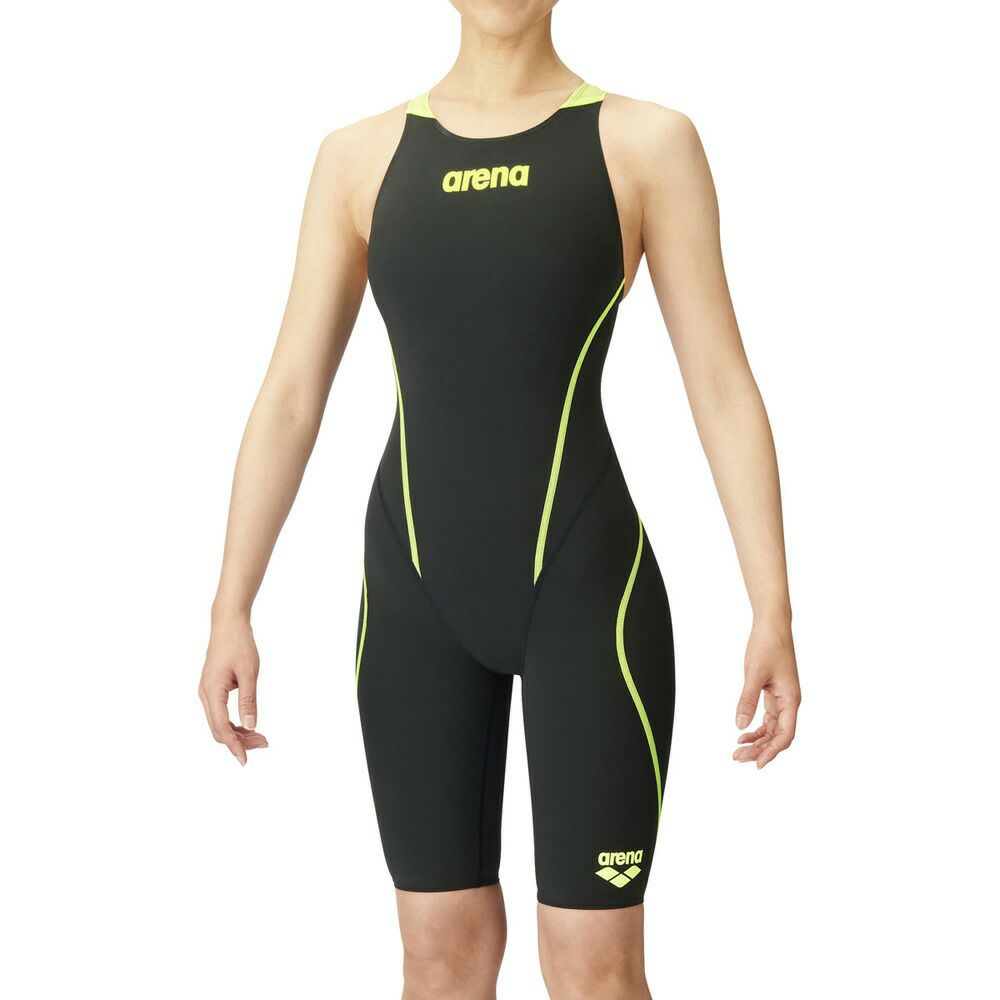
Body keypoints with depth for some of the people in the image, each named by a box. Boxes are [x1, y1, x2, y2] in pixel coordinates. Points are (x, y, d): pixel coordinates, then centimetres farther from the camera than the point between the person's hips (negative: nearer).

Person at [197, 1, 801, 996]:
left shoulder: (646, 142, -2)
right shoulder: (361, 157, 6)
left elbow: (723, 387, -4)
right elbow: (290, 393, 6)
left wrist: (773, 613, -9)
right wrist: (230, 612, 2)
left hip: (586, 587, -3)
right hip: (420, 594, 3)